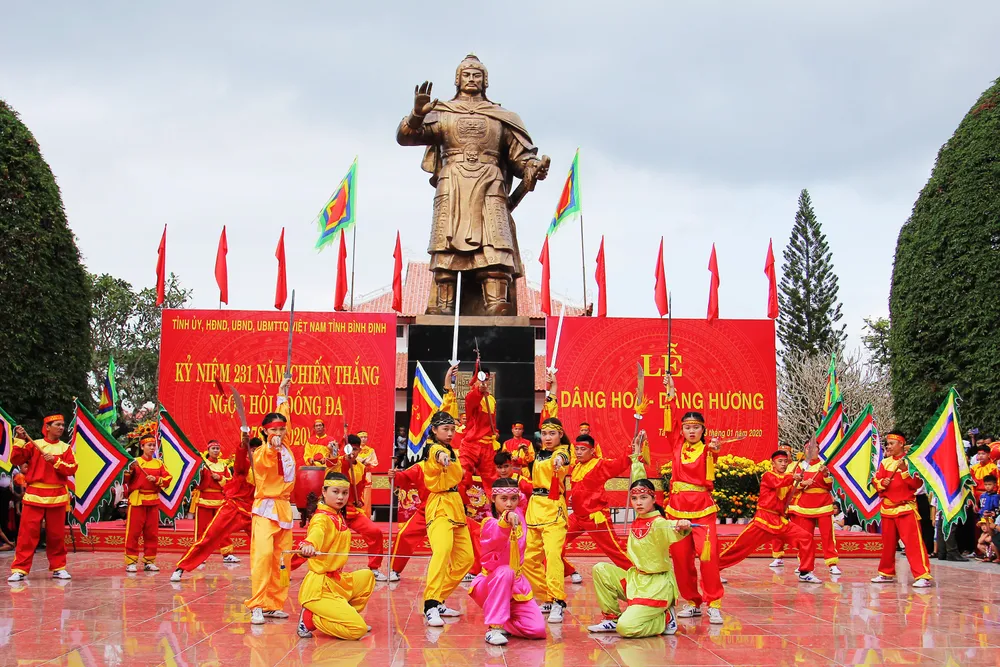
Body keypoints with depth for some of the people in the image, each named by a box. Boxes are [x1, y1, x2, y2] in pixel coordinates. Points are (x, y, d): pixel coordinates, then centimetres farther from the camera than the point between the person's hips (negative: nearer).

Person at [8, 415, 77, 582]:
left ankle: (58, 568, 16)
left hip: (57, 496, 2)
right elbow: (16, 460, -6)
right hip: (34, 495, -2)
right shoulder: (34, 444, 4)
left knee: (56, 535, 7)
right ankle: (20, 569, -3)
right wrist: (19, 440, -15)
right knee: (27, 533, -5)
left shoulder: (66, 448, 7)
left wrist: (55, 461, -16)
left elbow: (72, 469, -3)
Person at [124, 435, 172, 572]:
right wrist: (130, 471, -20)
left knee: (152, 533, 6)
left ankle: (149, 561, 13)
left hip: (153, 500, 4)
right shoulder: (135, 462, 0)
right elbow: (126, 481, -3)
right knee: (133, 531, -4)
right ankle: (131, 562, 0)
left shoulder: (159, 463, 9)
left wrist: (156, 479, -12)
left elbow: (167, 479, 4)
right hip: (137, 500, -3)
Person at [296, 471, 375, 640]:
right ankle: (310, 620, -5)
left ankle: (347, 615, 24)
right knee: (358, 629, -17)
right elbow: (316, 533, -41)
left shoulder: (339, 517, 10)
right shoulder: (321, 518, -16)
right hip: (320, 587, -9)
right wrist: (308, 546, -60)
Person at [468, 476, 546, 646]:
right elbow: (496, 537, -45)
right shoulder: (491, 524, -17)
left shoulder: (518, 516, 1)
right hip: (491, 583, -5)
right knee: (505, 572, -40)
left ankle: (504, 623, 13)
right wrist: (506, 519, -62)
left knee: (538, 629, -14)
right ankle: (494, 627, -32)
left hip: (516, 586, 5)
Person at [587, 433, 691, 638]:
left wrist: (682, 527, -66)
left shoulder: (658, 523, -19)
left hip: (657, 585, -8)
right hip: (635, 578, 8)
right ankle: (612, 617, 10)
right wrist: (636, 454, 17)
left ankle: (665, 618, 6)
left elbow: (673, 529, -43)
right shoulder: (638, 519, 2)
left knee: (626, 628, -21)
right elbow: (638, 482, 11)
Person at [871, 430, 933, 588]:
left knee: (913, 541, -14)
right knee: (888, 542, 14)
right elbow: (875, 481, 11)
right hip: (887, 507, 6)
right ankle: (886, 573, 25)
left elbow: (916, 484, -13)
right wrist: (882, 483, -10)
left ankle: (923, 576, -15)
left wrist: (904, 470, -23)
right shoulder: (885, 462, 10)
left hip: (905, 507, -6)